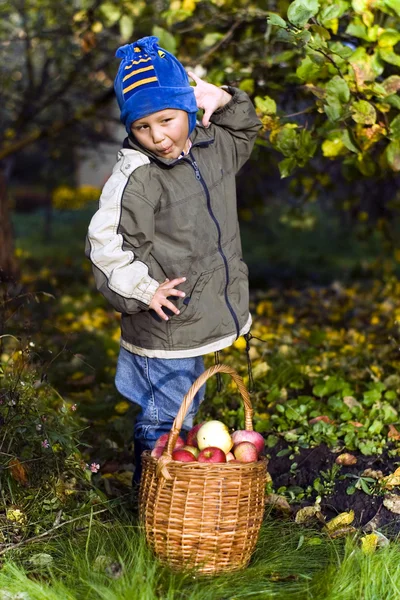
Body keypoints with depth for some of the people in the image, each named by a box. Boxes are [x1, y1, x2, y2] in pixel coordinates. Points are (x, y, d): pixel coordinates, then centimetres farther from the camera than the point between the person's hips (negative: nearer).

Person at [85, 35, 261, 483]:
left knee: (184, 409, 24)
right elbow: (105, 244, -21)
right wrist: (143, 290, -21)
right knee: (163, 418, 3)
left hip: (202, 316, 8)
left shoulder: (209, 148, 2)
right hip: (163, 328, -8)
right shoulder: (136, 177, -21)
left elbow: (244, 132, 24)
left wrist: (225, 101, 5)